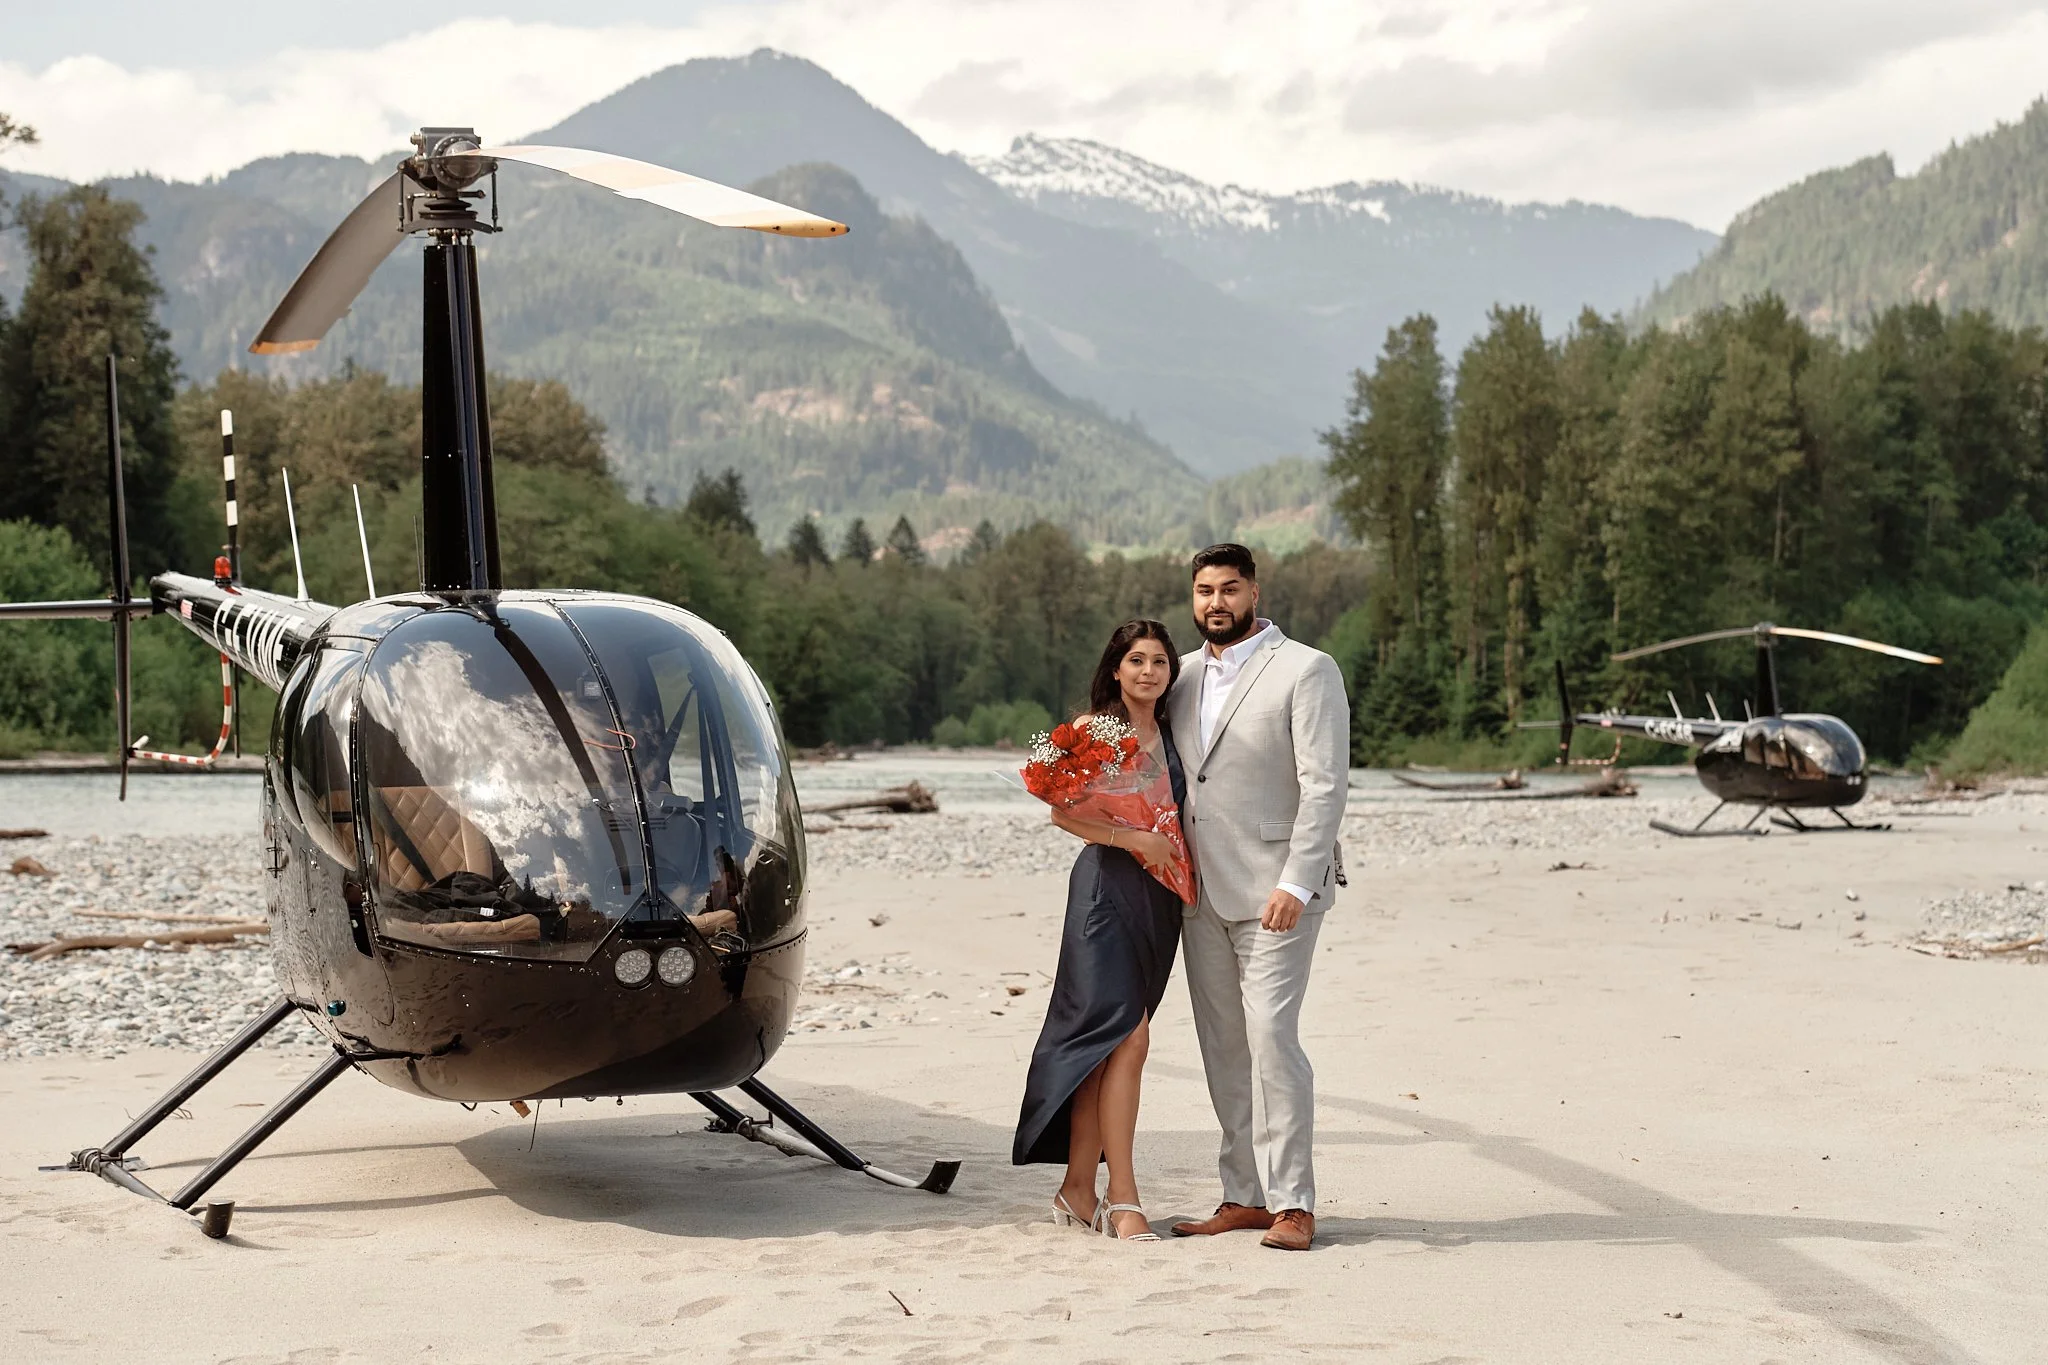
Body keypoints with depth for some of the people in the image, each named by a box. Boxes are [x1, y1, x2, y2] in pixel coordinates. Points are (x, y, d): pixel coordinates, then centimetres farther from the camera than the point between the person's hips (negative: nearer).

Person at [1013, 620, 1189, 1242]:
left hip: (1160, 897, 6)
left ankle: (1078, 1189, 14)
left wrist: (1178, 854, 6)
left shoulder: (1171, 737, 16)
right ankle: (1121, 1199, -11)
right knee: (1127, 1037, -14)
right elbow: (1062, 811, -11)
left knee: (1100, 1044, 9)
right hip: (1107, 888, -6)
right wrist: (1131, 838, -19)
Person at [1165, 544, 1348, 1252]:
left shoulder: (1306, 671, -5)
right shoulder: (1183, 675, 14)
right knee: (1222, 1046, 7)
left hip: (1274, 891, -6)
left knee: (1270, 1035, -13)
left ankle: (1292, 1202, -8)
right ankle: (1244, 1195, 14)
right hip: (1200, 891, 7)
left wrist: (1295, 883, -20)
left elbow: (1325, 786, -12)